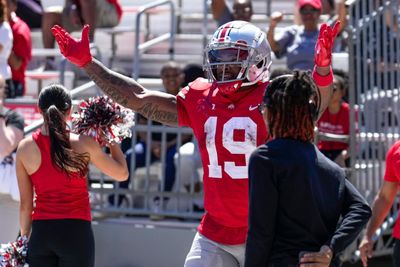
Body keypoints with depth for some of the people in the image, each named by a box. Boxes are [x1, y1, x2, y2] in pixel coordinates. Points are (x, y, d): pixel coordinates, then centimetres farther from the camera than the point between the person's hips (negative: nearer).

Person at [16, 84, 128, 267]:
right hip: (76, 231, -2)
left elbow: (25, 204, 6)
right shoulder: (83, 144, -7)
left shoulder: (25, 148, 0)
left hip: (41, 232, 2)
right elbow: (122, 174, 6)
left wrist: (25, 239, 17)